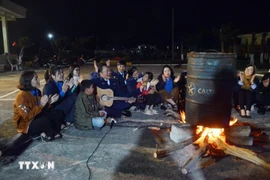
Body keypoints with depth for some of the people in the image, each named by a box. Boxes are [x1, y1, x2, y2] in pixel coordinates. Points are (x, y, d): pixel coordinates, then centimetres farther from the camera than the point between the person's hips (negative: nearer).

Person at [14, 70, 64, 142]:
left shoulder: (36, 91, 2)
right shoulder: (22, 96, -21)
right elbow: (27, 116, -26)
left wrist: (49, 102, -8)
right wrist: (41, 104, -28)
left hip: (37, 117, 8)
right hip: (26, 124, -8)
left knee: (60, 113, -2)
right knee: (45, 121, -36)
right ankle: (50, 134, -4)